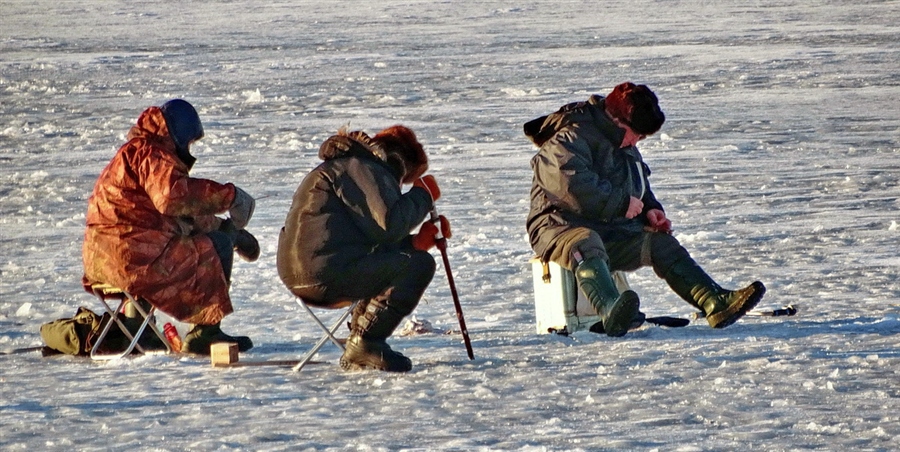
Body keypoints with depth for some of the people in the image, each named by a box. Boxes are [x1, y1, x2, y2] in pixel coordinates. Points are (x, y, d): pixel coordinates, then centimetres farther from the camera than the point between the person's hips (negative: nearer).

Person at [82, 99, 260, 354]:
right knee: (217, 246, -3)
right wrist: (228, 196, -23)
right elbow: (174, 195, -29)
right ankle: (205, 332, -4)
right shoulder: (151, 153, -9)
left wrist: (225, 226, 24)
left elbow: (185, 214, 32)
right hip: (133, 255, -11)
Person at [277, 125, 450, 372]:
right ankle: (365, 344, -14)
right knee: (418, 265, -12)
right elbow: (388, 226, -18)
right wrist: (422, 195, -3)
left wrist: (415, 242, 12)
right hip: (326, 272, -11)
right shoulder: (361, 169, -5)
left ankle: (360, 351, 17)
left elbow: (372, 235, 25)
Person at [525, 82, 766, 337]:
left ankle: (716, 304, -22)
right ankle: (612, 313, -70)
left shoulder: (625, 147, 18)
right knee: (586, 245, -41)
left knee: (662, 244, -9)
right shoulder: (570, 139, -15)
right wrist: (622, 203, -21)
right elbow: (574, 186, -29)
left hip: (613, 231, 9)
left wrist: (649, 209, 9)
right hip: (561, 227, -9)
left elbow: (640, 186, 32)